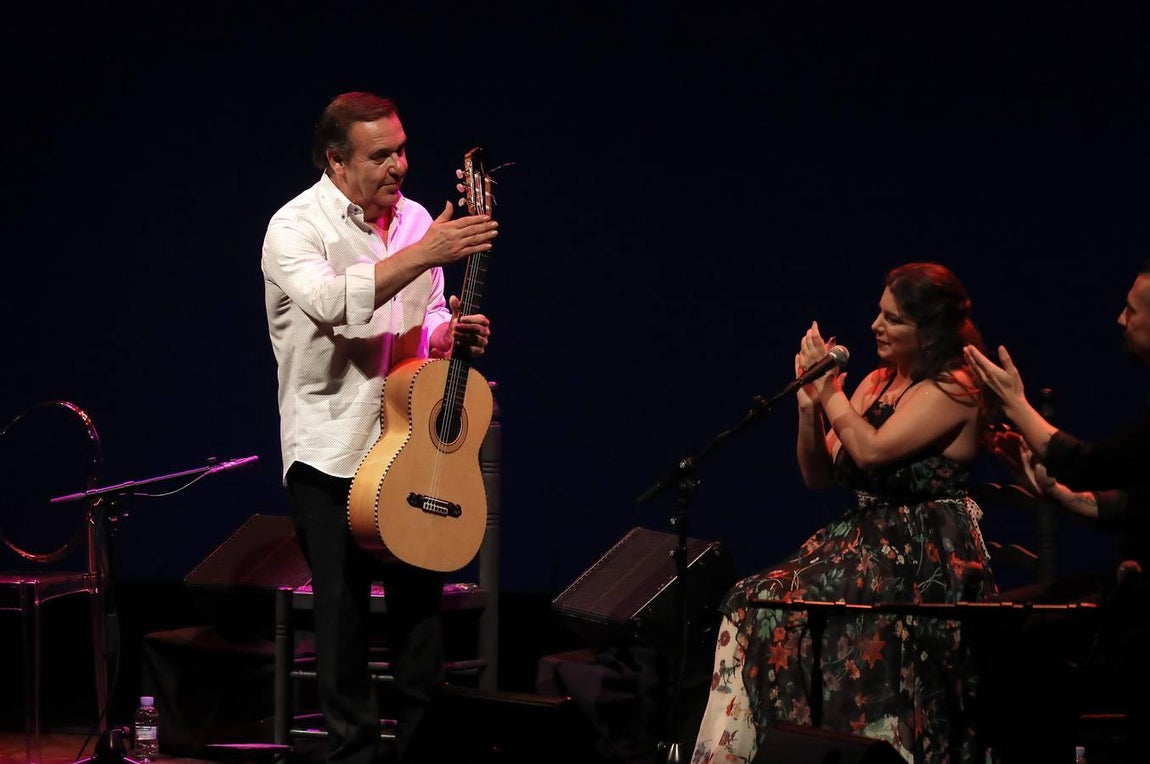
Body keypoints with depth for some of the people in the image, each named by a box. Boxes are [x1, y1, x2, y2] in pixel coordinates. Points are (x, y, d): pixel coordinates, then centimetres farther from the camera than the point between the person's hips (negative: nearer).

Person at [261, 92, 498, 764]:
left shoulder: (415, 218, 8)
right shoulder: (296, 228, -11)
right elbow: (332, 302, -31)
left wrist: (452, 335, -4)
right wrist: (423, 254, -34)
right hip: (333, 451, -5)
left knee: (423, 605, 9)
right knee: (345, 615, -1)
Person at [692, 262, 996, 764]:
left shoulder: (954, 388, -8)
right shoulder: (878, 382, 16)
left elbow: (872, 450, -20)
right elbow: (819, 474, 15)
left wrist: (831, 392, -7)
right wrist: (810, 402, 0)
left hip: (925, 562, -8)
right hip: (867, 541, 8)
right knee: (755, 605, -12)